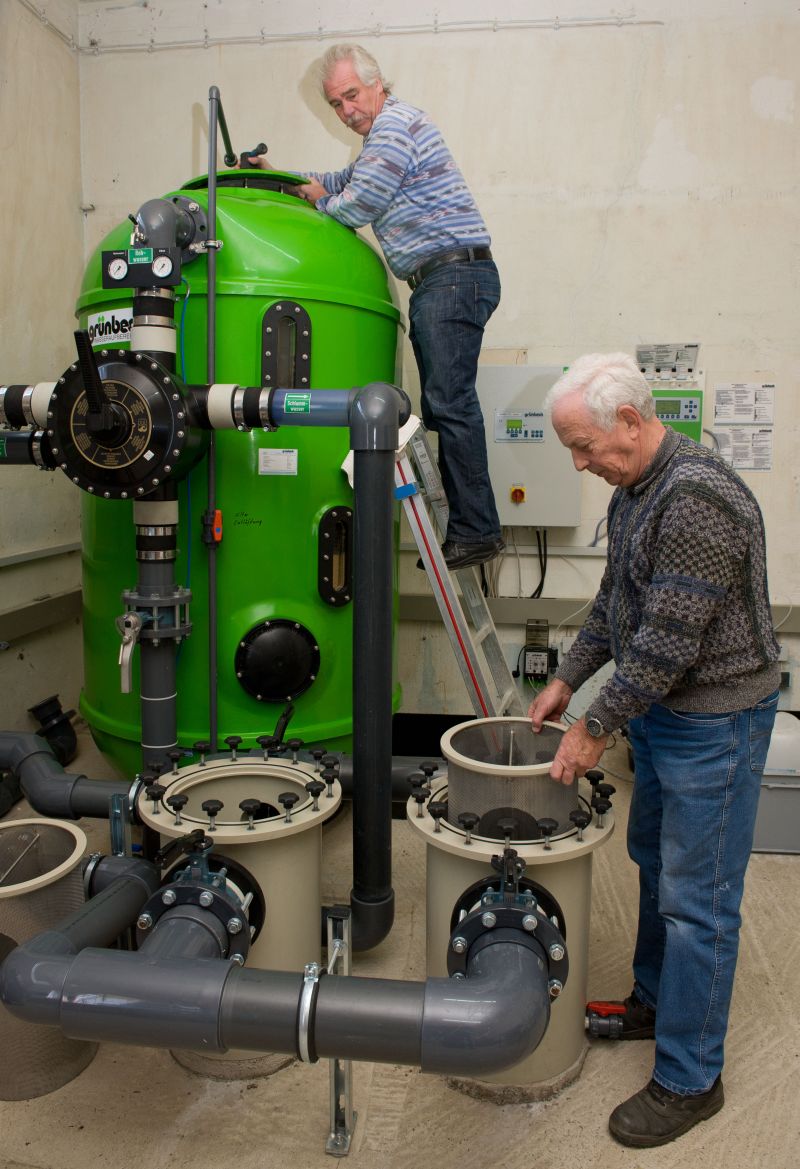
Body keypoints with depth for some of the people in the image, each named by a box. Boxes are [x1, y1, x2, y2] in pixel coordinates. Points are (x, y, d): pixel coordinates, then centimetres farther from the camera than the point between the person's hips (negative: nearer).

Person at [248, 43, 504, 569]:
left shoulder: (395, 121, -6)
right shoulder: (385, 132, 28)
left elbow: (356, 206, -8)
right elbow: (345, 182, 39)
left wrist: (320, 201, 12)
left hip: (455, 275, -11)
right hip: (437, 283, 11)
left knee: (450, 402, -16)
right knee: (442, 407, 6)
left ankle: (478, 531, -15)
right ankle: (467, 526, 8)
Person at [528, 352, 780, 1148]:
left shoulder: (697, 499, -26)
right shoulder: (632, 492, 5)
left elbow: (668, 641, -27)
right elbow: (614, 601, 15)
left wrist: (595, 728, -18)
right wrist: (566, 680, 12)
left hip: (715, 721, -10)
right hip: (659, 710, 10)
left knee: (696, 901, 2)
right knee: (653, 860, 22)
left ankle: (689, 1081, 18)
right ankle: (655, 1001, 43)